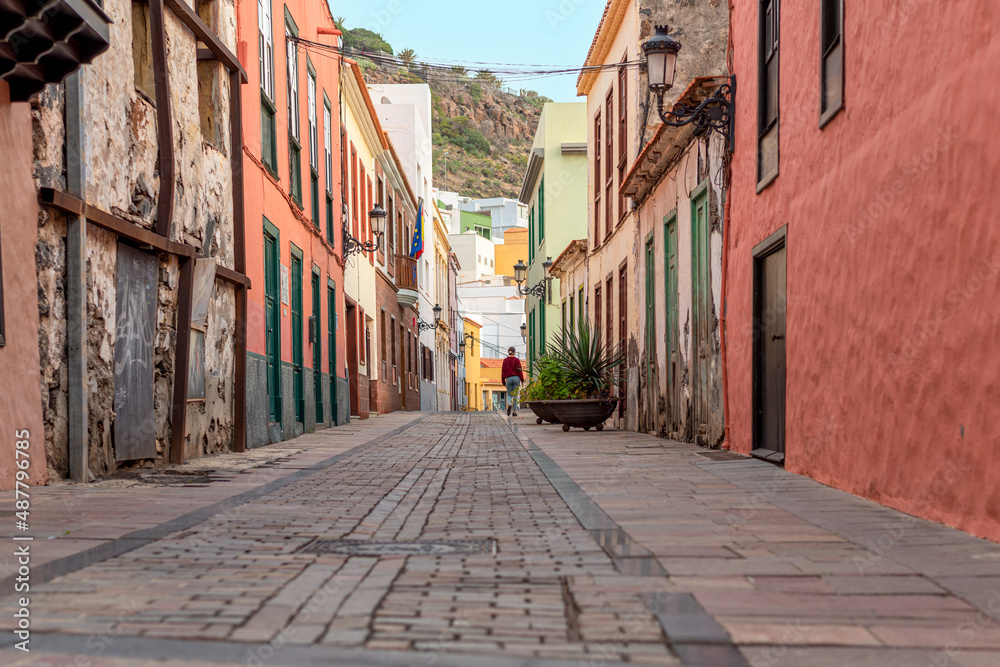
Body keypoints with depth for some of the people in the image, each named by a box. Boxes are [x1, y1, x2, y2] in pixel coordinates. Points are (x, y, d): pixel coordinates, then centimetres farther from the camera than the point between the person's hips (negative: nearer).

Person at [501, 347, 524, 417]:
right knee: (515, 395, 4)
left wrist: (503, 381, 13)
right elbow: (520, 371, -5)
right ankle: (514, 411, 2)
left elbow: (503, 371, 7)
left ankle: (509, 404, -22)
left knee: (509, 395, 9)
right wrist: (522, 380, 0)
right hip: (516, 378, -1)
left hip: (508, 379, 1)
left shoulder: (505, 360, 6)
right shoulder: (517, 360, -2)